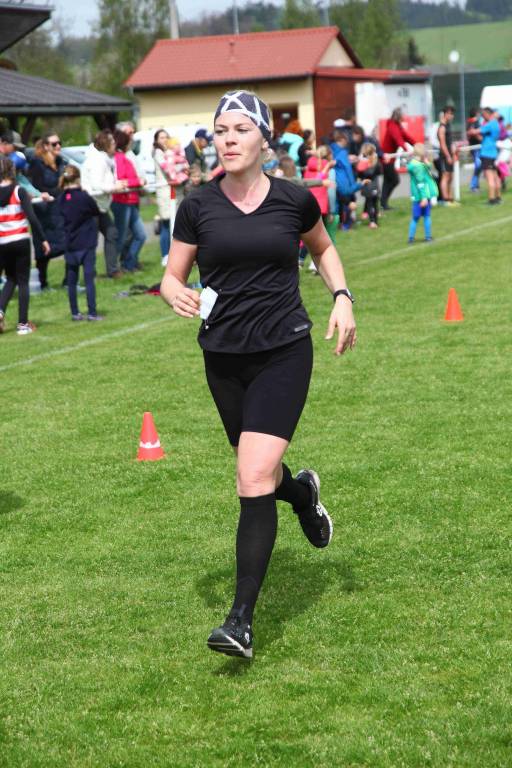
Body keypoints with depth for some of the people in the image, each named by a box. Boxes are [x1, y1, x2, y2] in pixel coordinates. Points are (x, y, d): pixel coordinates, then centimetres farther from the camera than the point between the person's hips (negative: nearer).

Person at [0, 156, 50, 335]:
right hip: (21, 242, -3)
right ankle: (23, 324, 5)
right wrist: (43, 239, -10)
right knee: (22, 281, 7)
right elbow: (32, 218, -14)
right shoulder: (19, 191, -8)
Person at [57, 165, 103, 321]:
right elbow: (97, 212, 1)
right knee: (89, 279, -2)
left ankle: (75, 313, 13)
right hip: (86, 244, -4)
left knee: (72, 280, 10)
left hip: (70, 244, 4)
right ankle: (92, 313, -4)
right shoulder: (84, 197, -13)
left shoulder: (62, 200, -1)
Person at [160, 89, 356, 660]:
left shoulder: (294, 200, -3)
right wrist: (177, 294, -17)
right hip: (223, 359, 3)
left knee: (254, 479, -14)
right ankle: (302, 492, 55)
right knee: (259, 473, 16)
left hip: (284, 354, -3)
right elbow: (172, 275, 5)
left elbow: (323, 248, 17)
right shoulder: (197, 207, -2)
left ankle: (242, 620, -11)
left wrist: (342, 297, 2)